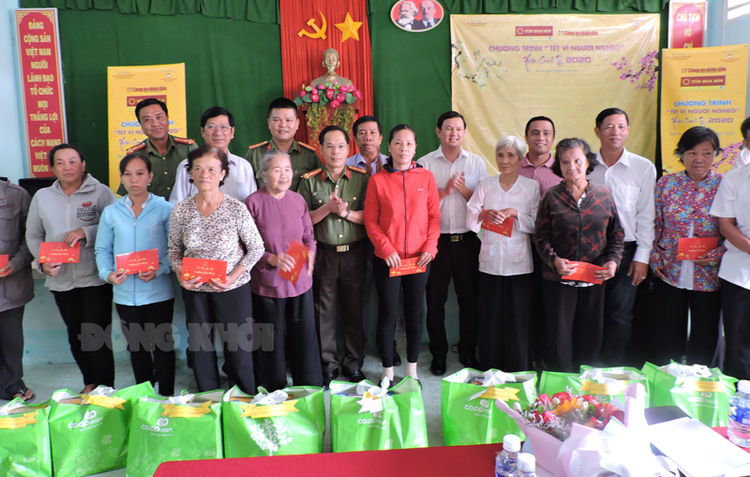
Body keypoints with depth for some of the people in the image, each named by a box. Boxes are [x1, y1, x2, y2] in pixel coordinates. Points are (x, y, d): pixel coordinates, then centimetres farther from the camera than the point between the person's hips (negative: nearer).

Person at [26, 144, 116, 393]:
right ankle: (90, 383, 35)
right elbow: (33, 236, 13)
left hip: (95, 277, -4)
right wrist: (43, 261, -2)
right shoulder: (42, 197, 9)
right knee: (75, 335, 16)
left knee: (97, 336, -5)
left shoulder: (101, 192, -3)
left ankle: (106, 389, 10)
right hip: (61, 279, 5)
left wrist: (86, 233, -19)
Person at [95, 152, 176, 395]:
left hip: (158, 291, -3)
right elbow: (102, 249, 7)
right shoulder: (111, 212, 5)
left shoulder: (165, 209, -4)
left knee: (162, 345, 5)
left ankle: (166, 398, 21)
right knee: (136, 347, 17)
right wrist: (108, 273, -10)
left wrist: (159, 270, -21)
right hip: (125, 293, 3)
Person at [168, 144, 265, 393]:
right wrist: (181, 276, -9)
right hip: (195, 290, 3)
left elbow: (256, 248, -4)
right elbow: (174, 249, 9)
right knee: (199, 348, 13)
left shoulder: (236, 209, -11)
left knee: (238, 348, 5)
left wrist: (233, 276, -15)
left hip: (233, 289, -3)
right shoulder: (181, 210, -3)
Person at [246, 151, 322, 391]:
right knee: (272, 340, 7)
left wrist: (310, 253, -4)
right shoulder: (253, 202, -7)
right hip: (268, 282, -3)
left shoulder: (297, 200, 7)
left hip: (300, 279, 4)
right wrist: (271, 259, -21)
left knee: (305, 334, 8)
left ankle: (310, 389, 26)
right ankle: (274, 391, 27)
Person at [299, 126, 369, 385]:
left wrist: (347, 212, -16)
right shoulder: (310, 181, 3)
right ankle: (328, 364, 20)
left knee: (355, 310, 7)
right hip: (323, 254, 0)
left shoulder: (362, 178, 3)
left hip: (354, 254, 0)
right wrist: (327, 208, -15)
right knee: (324, 312, 5)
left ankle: (353, 363, 24)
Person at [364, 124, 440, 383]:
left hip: (419, 258, 2)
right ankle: (388, 370, 20)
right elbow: (370, 221, -1)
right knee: (388, 314, 5)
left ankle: (412, 369, 27)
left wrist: (430, 246, -7)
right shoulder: (377, 180, -1)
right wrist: (386, 249, -11)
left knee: (415, 313, 10)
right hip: (387, 259, -1)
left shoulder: (426, 177, 3)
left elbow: (434, 215, 5)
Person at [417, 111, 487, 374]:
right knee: (435, 300, 5)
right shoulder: (424, 163, 3)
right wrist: (444, 191, -14)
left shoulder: (476, 162, 7)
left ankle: (468, 353, 24)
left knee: (469, 298, 7)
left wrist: (465, 190, -11)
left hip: (468, 240, 1)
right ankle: (438, 354, 20)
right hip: (436, 240, -1)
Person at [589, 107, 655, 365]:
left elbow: (647, 216, 2)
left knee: (620, 314, -1)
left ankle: (614, 368, 14)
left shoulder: (644, 168, 2)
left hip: (625, 251, -1)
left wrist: (642, 256, -3)